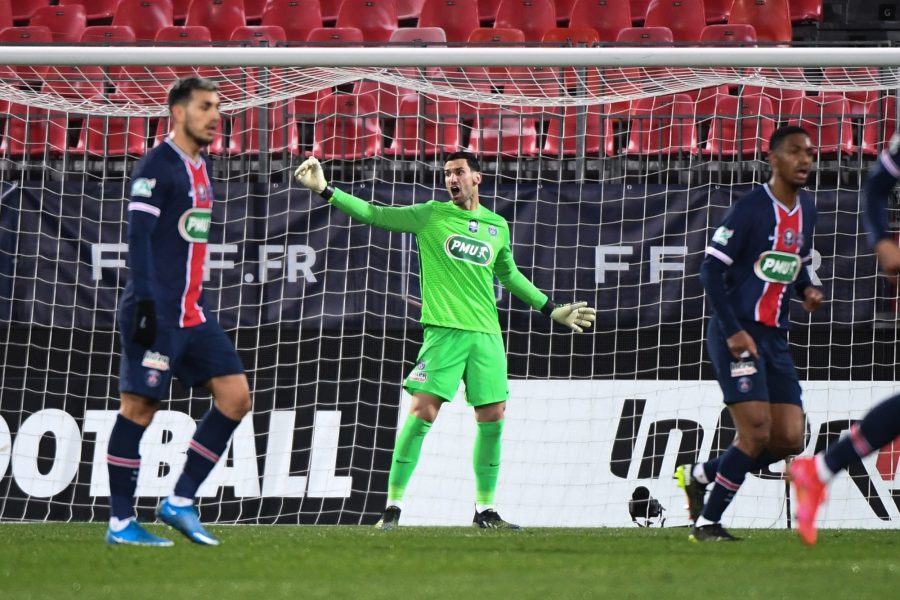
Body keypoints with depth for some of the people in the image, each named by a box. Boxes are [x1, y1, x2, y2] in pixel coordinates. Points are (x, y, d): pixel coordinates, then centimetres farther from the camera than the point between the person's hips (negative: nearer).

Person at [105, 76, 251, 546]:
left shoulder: (199, 170, 17)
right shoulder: (157, 166, -9)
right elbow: (138, 237, -16)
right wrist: (145, 303, -22)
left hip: (193, 313, 9)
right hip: (157, 312, -9)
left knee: (235, 395, 0)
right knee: (139, 407, -4)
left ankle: (180, 502, 5)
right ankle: (120, 522, 2)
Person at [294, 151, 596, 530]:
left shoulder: (497, 226, 14)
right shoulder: (431, 215, 4)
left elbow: (510, 275, 29)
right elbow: (373, 214, 3)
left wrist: (552, 310, 31)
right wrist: (325, 191, -6)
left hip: (486, 333, 4)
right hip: (444, 330, -4)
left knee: (492, 417, 2)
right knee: (422, 411, -13)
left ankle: (485, 509, 13)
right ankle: (393, 505, -8)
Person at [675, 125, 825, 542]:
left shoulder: (806, 210, 11)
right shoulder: (751, 208, -12)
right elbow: (711, 270, -13)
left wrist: (807, 290, 2)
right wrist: (733, 332, -18)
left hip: (775, 337, 7)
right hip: (737, 335, -7)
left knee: (790, 439, 0)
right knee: (757, 432, -16)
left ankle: (700, 475, 20)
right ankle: (707, 523, -2)